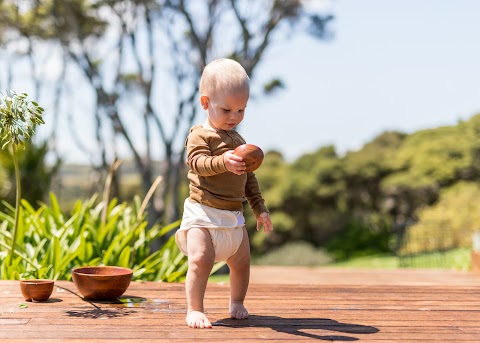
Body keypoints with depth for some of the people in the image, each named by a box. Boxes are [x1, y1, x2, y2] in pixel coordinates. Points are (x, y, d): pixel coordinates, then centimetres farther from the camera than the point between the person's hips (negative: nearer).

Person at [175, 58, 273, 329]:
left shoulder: (239, 141, 16)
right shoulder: (200, 135, -6)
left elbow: (249, 179, 20)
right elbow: (197, 162, -25)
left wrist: (260, 208, 16)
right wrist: (223, 162, -43)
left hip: (234, 217, 7)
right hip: (203, 213, -7)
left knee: (242, 262, 11)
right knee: (201, 259, -19)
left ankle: (237, 303, 32)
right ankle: (195, 309, -8)